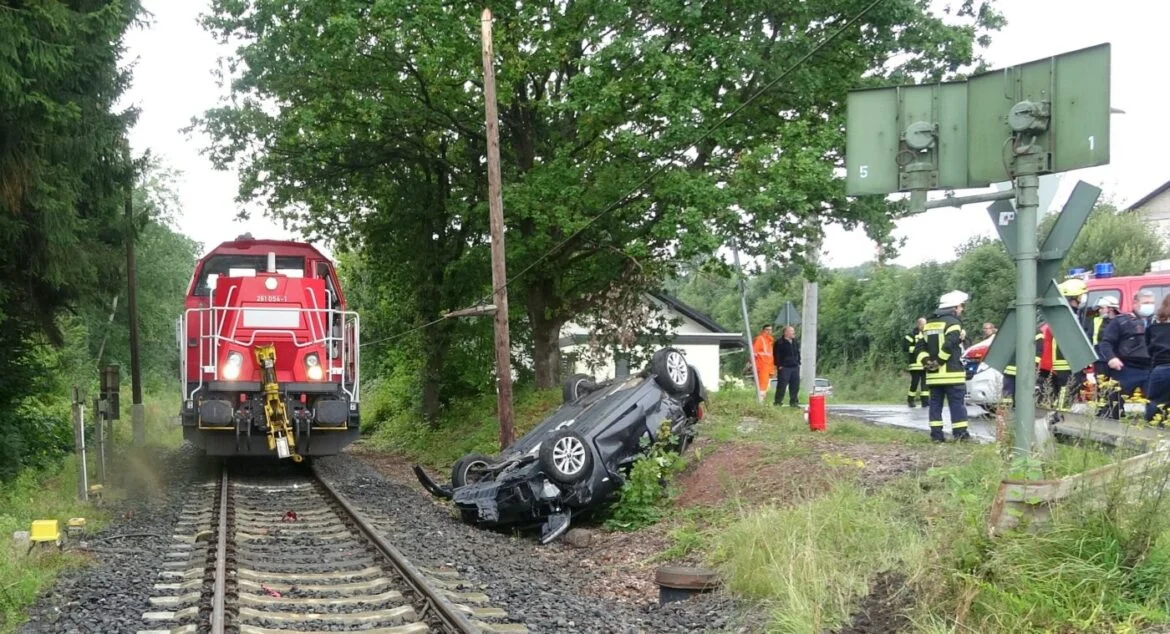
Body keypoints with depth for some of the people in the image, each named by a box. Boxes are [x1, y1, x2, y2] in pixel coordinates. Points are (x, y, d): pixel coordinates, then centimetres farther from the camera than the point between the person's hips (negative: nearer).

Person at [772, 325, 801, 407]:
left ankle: (793, 401, 17)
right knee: (782, 385, -7)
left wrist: (798, 363, 14)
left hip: (795, 367, 7)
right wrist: (779, 365, -12)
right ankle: (778, 402, -1)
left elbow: (798, 353, 23)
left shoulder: (795, 342, 15)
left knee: (795, 385, 7)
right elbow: (776, 355, -9)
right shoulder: (780, 343, -7)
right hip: (784, 367, -7)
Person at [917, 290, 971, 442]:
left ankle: (936, 434, 5)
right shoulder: (952, 323, -8)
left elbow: (921, 347, 11)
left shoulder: (929, 324, 17)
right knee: (957, 403, -2)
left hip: (933, 374, 7)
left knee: (935, 403, 8)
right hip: (951, 373, -7)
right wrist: (940, 361, -12)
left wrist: (926, 361, 1)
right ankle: (960, 433, -3)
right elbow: (948, 346, -21)